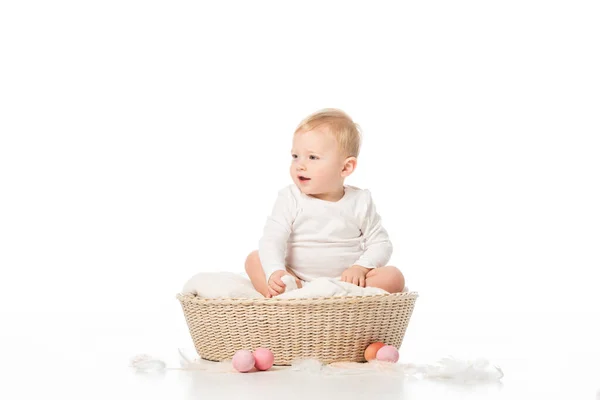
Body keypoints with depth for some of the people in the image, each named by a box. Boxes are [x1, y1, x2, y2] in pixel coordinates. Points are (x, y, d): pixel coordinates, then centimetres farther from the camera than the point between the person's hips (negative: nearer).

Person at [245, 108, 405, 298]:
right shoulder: (290, 199, -3)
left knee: (393, 277, -22)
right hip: (297, 281, 0)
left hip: (346, 281, 0)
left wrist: (361, 267, -15)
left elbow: (380, 244, 5)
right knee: (254, 260, -18)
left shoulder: (360, 202, 0)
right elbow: (272, 239, -15)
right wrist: (275, 272, -35)